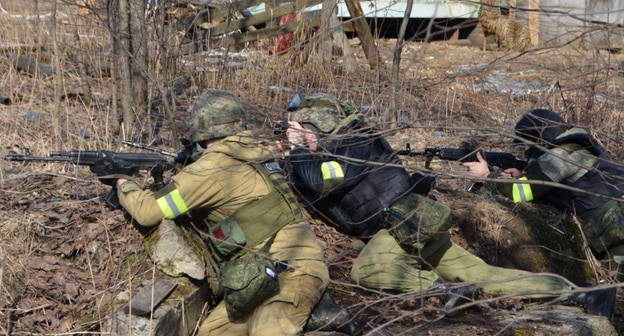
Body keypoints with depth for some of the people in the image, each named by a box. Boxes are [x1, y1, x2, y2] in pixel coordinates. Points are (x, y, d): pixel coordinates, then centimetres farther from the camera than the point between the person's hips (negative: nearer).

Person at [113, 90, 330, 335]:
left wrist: (125, 186, 19)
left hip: (290, 270, -9)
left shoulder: (213, 166, -9)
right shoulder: (253, 151, 16)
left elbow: (148, 211, 0)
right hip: (276, 269, 9)